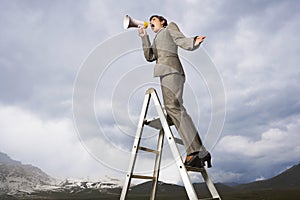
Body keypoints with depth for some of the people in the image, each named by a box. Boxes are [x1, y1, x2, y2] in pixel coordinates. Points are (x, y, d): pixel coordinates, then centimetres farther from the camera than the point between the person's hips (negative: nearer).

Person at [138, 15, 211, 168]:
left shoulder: (170, 28, 20)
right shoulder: (156, 41, 38)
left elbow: (182, 41, 2)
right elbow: (149, 57, 22)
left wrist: (194, 42, -19)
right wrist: (144, 37, 19)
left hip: (170, 68, -8)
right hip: (166, 72, 8)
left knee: (172, 106, -26)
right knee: (175, 109, -7)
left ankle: (195, 151, -36)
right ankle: (200, 153, -14)